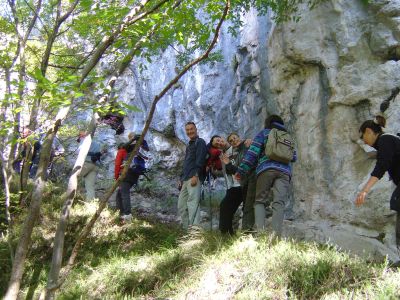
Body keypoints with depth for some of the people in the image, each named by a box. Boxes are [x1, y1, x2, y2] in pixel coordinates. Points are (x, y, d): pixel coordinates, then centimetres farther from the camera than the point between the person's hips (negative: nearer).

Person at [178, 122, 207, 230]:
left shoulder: (200, 142, 1)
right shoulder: (189, 145, 28)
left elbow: (200, 160, -12)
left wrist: (195, 175, -22)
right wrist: (181, 178, 21)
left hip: (194, 178, -9)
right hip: (186, 180, 9)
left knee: (193, 203, -19)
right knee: (181, 205, 7)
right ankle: (186, 229, 11)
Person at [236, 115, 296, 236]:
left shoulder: (264, 133, 18)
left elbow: (252, 153, 6)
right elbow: (293, 157, 22)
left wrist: (241, 171, 6)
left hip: (266, 168, -2)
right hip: (284, 170, 2)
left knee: (260, 200, 2)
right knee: (279, 203, -8)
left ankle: (260, 231, -20)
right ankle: (276, 235, -24)